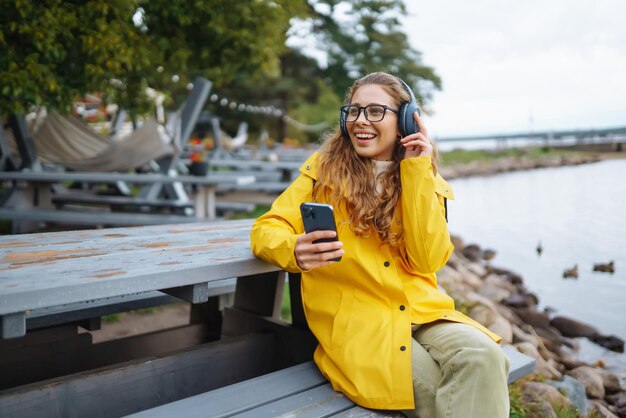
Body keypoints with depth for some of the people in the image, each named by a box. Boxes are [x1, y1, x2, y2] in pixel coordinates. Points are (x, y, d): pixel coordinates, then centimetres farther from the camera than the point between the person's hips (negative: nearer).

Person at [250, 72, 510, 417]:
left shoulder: (423, 177, 8)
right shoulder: (325, 169, 3)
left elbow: (427, 260, -5)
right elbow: (266, 229, -3)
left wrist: (417, 171, -8)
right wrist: (295, 251, -27)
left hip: (422, 311, 3)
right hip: (356, 320, -3)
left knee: (484, 357, -27)